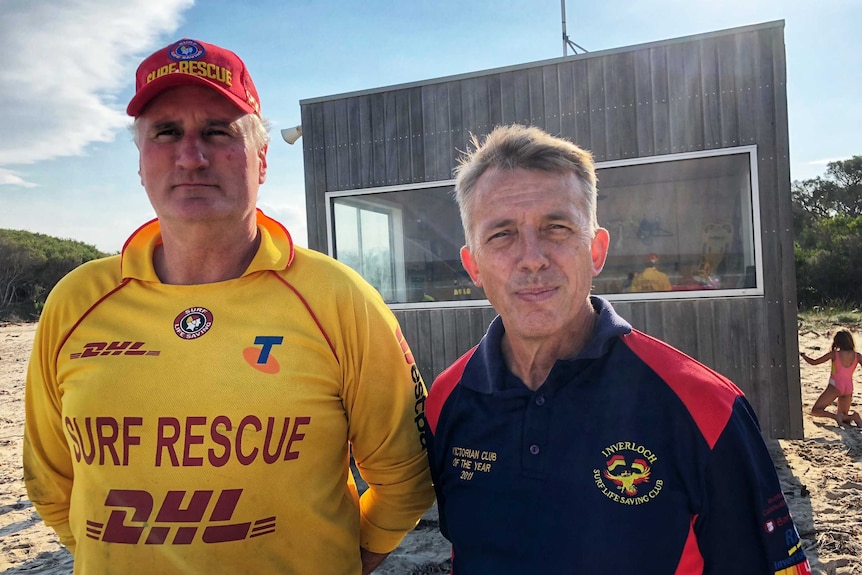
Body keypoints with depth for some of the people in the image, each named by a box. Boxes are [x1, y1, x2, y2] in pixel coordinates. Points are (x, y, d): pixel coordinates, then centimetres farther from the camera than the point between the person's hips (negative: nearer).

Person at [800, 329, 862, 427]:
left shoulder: (834, 354, -7)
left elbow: (813, 362, -2)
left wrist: (803, 355, 15)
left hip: (835, 386, -4)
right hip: (849, 387, 4)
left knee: (815, 411, 0)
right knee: (844, 416, 20)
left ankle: (836, 416, -25)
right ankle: (853, 416, -13)